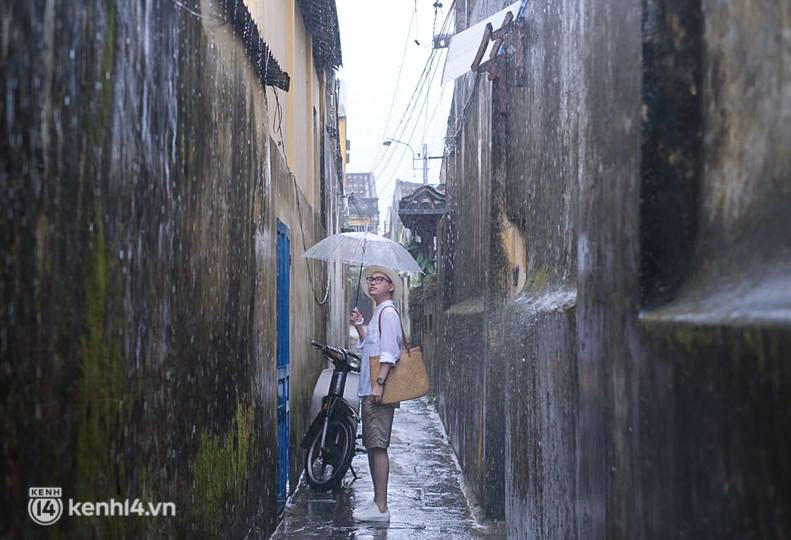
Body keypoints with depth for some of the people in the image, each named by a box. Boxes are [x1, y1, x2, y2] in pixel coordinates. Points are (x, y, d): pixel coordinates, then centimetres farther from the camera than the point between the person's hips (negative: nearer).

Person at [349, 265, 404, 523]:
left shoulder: (388, 312, -10)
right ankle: (377, 501, 20)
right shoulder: (378, 313, 20)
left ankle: (381, 508, -11)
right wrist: (359, 325, 17)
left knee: (378, 446, -11)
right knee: (371, 445, 13)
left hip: (378, 391, -10)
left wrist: (379, 382, -25)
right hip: (369, 389, 10)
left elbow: (389, 352, -19)